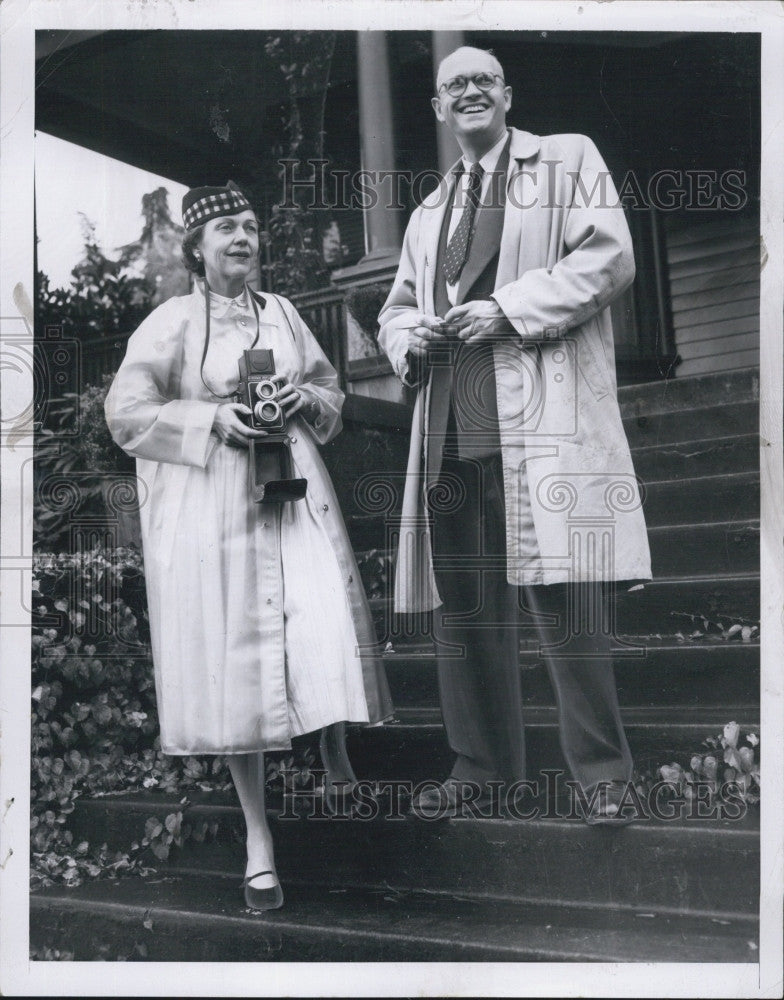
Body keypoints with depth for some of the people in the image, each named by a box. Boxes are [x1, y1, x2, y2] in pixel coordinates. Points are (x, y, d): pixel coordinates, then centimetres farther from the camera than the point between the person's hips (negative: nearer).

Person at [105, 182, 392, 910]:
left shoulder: (282, 312, 13)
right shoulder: (171, 322, 0)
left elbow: (330, 388, 21)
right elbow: (128, 413, -4)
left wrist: (306, 400, -2)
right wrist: (214, 420, -14)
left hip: (295, 495, 4)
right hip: (211, 509, -3)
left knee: (324, 635, -10)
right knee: (234, 662, 0)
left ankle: (333, 746, 24)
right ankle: (258, 840, 13)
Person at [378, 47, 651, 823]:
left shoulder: (568, 159, 12)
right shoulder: (427, 214, 28)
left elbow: (609, 257, -2)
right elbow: (394, 312, 29)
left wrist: (507, 308, -11)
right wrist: (410, 337, 4)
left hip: (545, 419, -5)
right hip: (451, 429, 6)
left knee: (562, 596, -12)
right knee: (462, 605, 6)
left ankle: (601, 772, 2)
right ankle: (482, 766, 18)